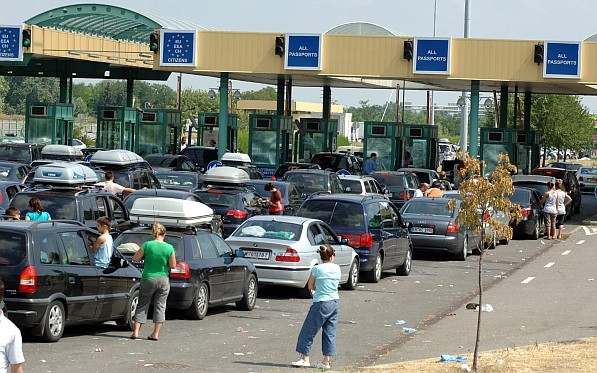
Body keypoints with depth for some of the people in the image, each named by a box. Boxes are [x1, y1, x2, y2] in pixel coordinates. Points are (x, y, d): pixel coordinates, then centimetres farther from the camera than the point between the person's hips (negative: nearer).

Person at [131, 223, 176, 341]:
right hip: (163, 280, 1)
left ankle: (136, 332, 5)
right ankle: (156, 334, 6)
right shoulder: (169, 248, -7)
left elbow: (135, 259, -2)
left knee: (142, 305, 9)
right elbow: (173, 265, -1)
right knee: (160, 306, 9)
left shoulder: (147, 245, -10)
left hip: (148, 279, -1)